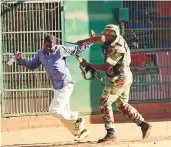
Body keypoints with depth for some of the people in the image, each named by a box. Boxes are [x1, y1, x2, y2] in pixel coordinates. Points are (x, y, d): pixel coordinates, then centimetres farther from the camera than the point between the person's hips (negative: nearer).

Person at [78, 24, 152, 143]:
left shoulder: (117, 49, -25)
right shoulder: (117, 39, 2)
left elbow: (105, 67, -23)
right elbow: (101, 39, 20)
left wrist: (88, 65, -15)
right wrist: (85, 41, 13)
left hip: (119, 79, -10)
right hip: (126, 78, 10)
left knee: (104, 103, -8)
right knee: (122, 105, 17)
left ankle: (111, 133, -11)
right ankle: (143, 124, 13)